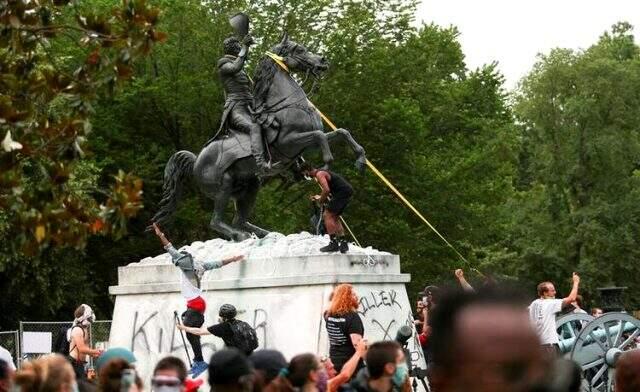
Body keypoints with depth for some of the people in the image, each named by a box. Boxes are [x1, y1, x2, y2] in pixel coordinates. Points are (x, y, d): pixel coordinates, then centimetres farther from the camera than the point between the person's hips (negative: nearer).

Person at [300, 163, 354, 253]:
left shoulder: (319, 174, -10)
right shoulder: (321, 172, 22)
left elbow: (326, 190, -23)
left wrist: (321, 200, -6)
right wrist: (320, 197, 21)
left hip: (343, 192, -10)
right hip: (348, 191, 10)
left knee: (327, 215, -8)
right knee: (334, 217, 17)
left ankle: (333, 243, -10)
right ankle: (343, 243, 13)